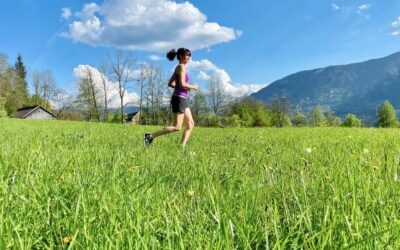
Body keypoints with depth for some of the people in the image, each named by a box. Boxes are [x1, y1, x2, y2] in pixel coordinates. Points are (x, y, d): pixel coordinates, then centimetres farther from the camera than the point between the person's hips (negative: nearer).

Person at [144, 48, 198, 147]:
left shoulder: (179, 68, 18)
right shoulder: (181, 67, -10)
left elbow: (170, 83, 18)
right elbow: (182, 84, -21)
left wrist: (185, 88, 13)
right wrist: (193, 87, -5)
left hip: (182, 99, 10)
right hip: (179, 98, -10)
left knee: (190, 124, 7)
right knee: (176, 127, -9)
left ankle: (182, 147, 4)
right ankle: (150, 136, -7)